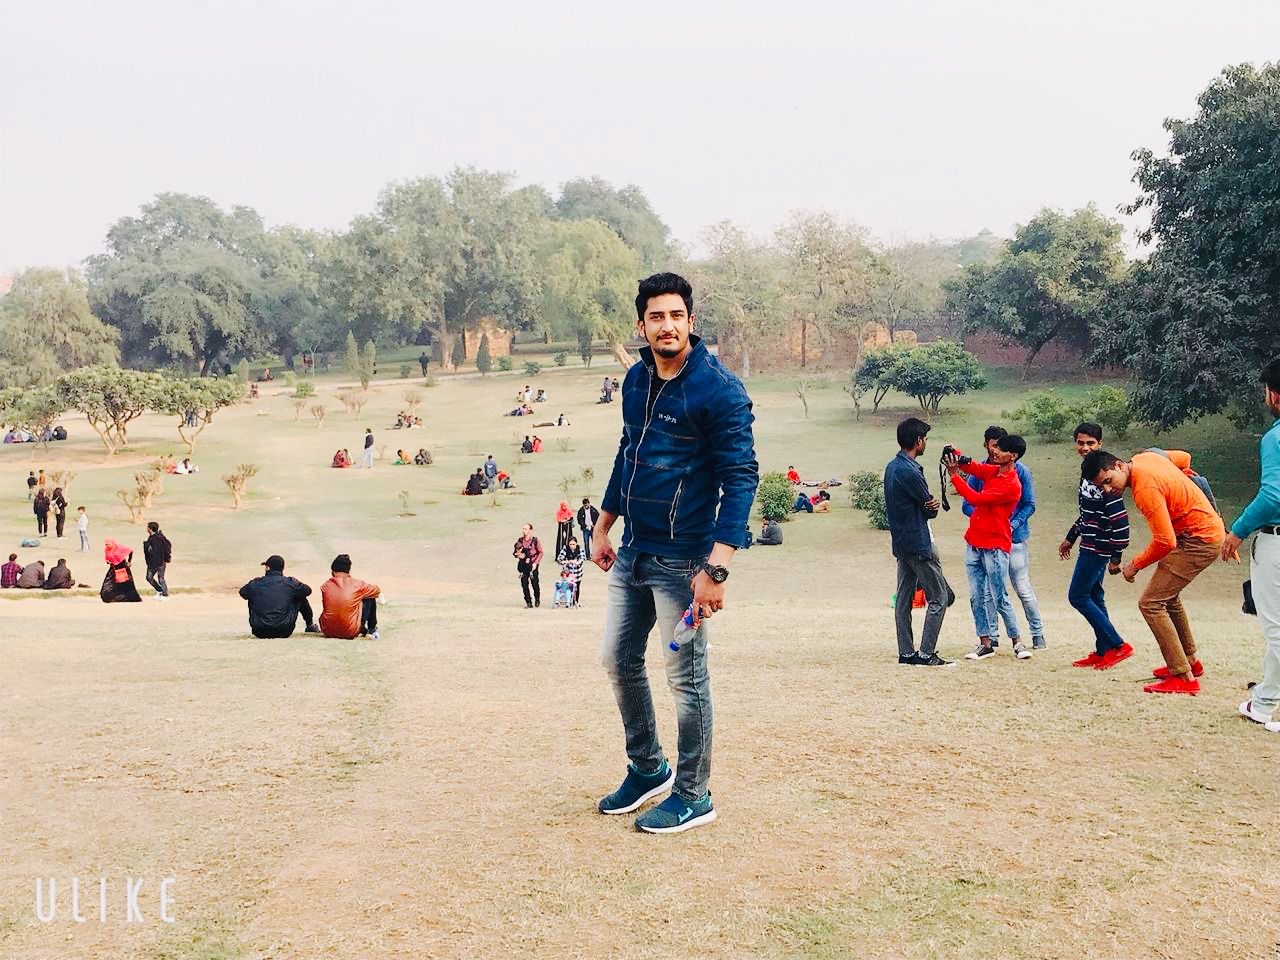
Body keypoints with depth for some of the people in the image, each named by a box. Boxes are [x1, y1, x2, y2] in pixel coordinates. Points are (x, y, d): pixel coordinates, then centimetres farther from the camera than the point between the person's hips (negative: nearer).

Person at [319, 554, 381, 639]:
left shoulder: (325, 586, -1)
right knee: (370, 599, 15)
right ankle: (372, 630, 28)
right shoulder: (356, 584, -7)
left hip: (328, 631, 3)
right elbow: (376, 591, 12)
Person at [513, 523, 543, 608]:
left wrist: (536, 562, -11)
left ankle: (537, 598, 26)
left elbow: (540, 552, -2)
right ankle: (529, 603, 10)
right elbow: (515, 552, 14)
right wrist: (518, 554, -9)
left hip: (532, 565, -3)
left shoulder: (535, 540, -3)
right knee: (524, 585, 1)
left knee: (535, 583, -1)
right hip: (523, 565, 3)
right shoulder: (520, 541, 7)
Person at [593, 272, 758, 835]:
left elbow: (742, 477, -19)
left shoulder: (719, 389, -15)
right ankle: (647, 769, 33)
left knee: (685, 676, 0)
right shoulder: (636, 380, 8)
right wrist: (603, 528, 21)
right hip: (631, 554, 8)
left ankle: (693, 796, 15)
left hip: (682, 559, -8)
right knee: (619, 661, 14)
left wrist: (716, 567, -26)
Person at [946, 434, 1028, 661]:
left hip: (996, 546, -8)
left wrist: (954, 476, -16)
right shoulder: (992, 471, 9)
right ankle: (985, 644, 10)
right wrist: (955, 454, -15)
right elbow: (971, 466, 6)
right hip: (974, 542, 8)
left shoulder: (1012, 485, -16)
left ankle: (1018, 641, 8)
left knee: (999, 597, -5)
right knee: (977, 596, 5)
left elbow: (976, 499, -20)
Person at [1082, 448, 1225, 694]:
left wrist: (1135, 565, -13)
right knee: (1168, 594, 26)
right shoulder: (1144, 457, 1)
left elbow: (1165, 542, -27)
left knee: (1151, 603, -13)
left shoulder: (1145, 489, -27)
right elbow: (1184, 457, 20)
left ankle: (1183, 677, -12)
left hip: (1199, 540, -11)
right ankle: (1190, 661, 39)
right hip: (1210, 528, 11)